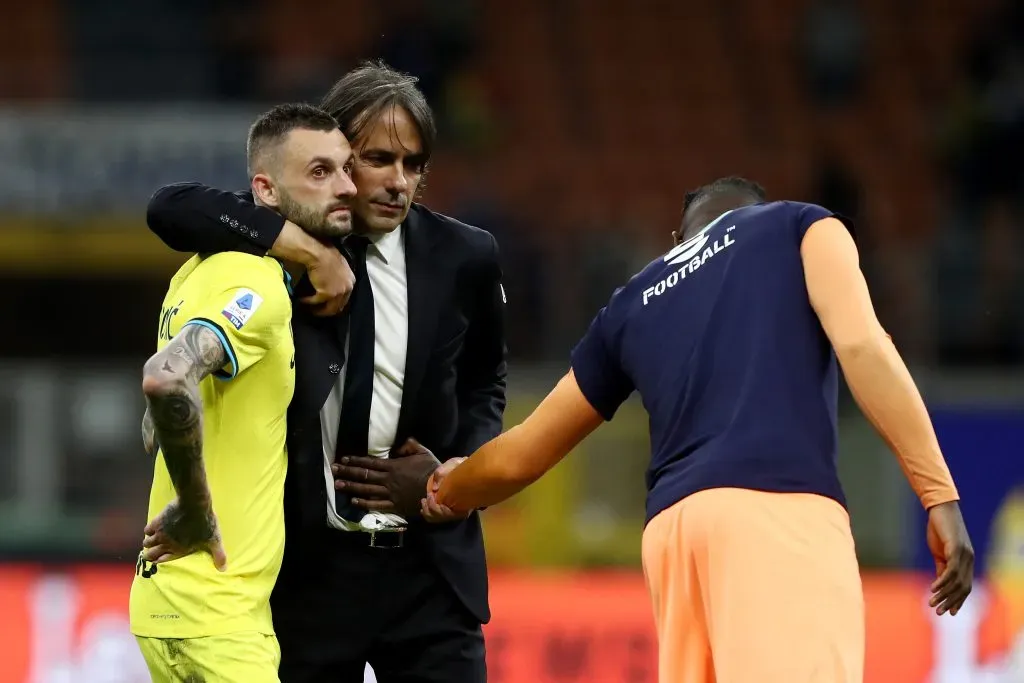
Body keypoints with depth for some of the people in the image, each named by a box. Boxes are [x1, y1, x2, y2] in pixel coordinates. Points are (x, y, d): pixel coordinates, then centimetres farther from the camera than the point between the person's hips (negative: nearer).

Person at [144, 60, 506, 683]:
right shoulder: (283, 244, -1)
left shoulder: (465, 257, 4)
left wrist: (451, 474, 1)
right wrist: (308, 250, -22)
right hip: (309, 562, -1)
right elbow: (171, 209, -18)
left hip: (429, 566, 2)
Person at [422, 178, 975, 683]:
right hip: (779, 505, -5)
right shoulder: (799, 226, 20)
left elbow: (516, 459, 39)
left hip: (673, 525, 5)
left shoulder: (632, 304, 31)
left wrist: (443, 492, 61)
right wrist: (940, 495, -3)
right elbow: (860, 345, 0)